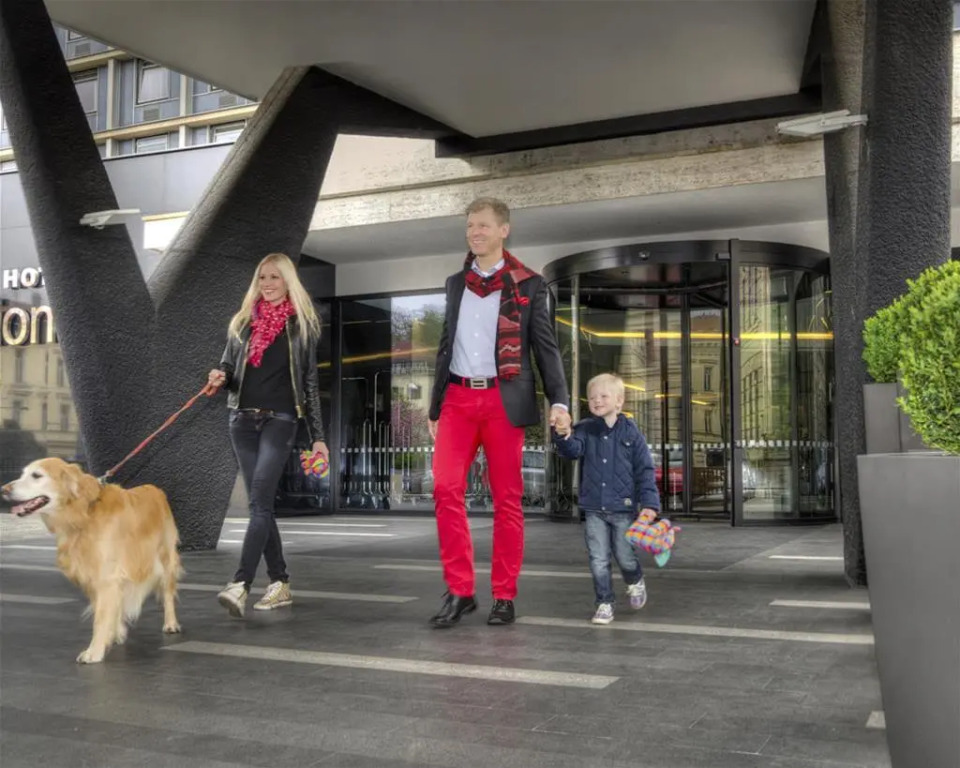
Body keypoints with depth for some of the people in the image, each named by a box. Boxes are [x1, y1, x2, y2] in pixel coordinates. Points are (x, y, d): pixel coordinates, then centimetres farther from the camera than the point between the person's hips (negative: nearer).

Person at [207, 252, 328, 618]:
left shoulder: (301, 326, 4)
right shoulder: (242, 322, 12)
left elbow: (310, 382, 4)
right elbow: (228, 368, 18)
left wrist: (316, 436, 1)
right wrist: (219, 377, -8)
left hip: (280, 421, -4)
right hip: (242, 420, 4)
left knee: (259, 500, -16)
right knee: (260, 503, 5)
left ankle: (239, 585, -24)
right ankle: (279, 584, 13)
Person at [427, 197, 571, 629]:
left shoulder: (527, 284, 4)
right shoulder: (456, 283, 15)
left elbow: (545, 346, 2)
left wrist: (559, 401, -11)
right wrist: (434, 407, 19)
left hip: (503, 399, -3)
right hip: (458, 398, 3)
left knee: (507, 499, 1)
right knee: (446, 488, -10)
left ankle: (504, 597, 10)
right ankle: (459, 591, -2)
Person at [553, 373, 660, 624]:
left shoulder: (630, 432, -3)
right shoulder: (585, 430, 1)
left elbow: (645, 470, -2)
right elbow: (573, 450, -17)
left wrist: (649, 503, -8)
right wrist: (563, 436, -39)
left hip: (624, 508, -1)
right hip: (594, 509, 1)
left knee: (625, 556, 9)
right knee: (598, 560, 2)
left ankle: (636, 582, 40)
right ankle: (604, 603, 16)